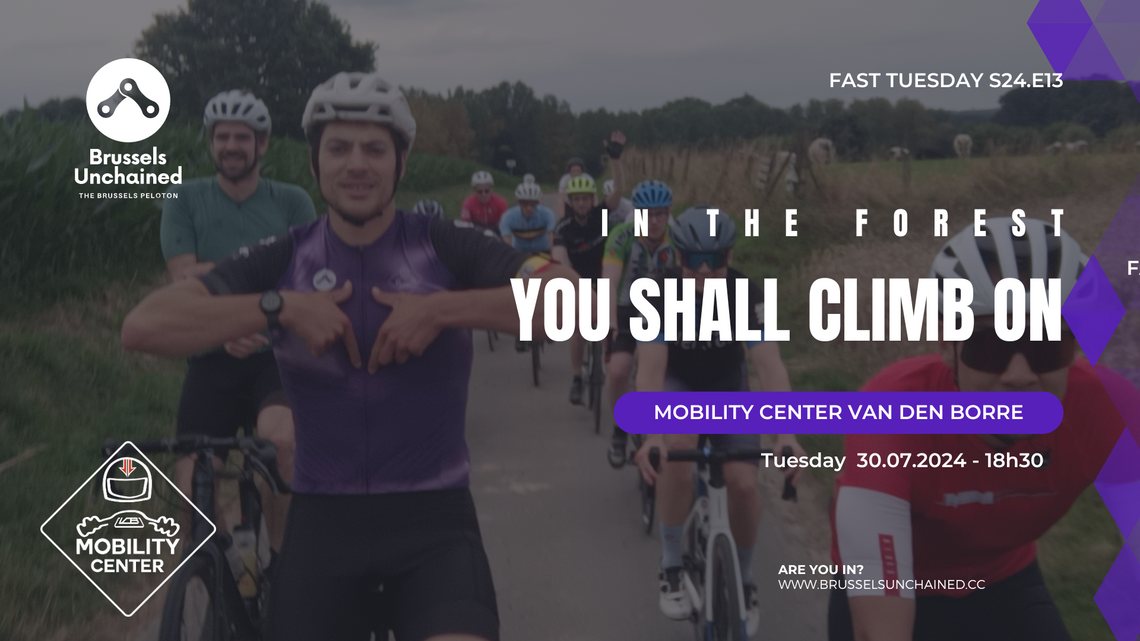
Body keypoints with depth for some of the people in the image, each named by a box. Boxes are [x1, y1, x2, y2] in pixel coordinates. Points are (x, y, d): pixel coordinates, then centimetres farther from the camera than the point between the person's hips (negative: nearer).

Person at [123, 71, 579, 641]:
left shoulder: (444, 248, -2)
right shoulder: (283, 261, 1)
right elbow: (143, 327, -10)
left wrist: (444, 308, -21)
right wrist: (280, 307, -18)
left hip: (433, 520, -2)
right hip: (324, 521, 2)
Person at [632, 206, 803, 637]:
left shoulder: (747, 295, -27)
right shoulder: (661, 295, -29)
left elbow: (769, 365, -37)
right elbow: (651, 368, -39)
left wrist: (786, 434, -51)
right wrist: (651, 435, -55)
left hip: (727, 386, 2)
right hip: (676, 383, -1)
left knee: (743, 483, -15)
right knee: (677, 445, -34)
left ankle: (743, 579, 14)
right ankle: (671, 567, -17)